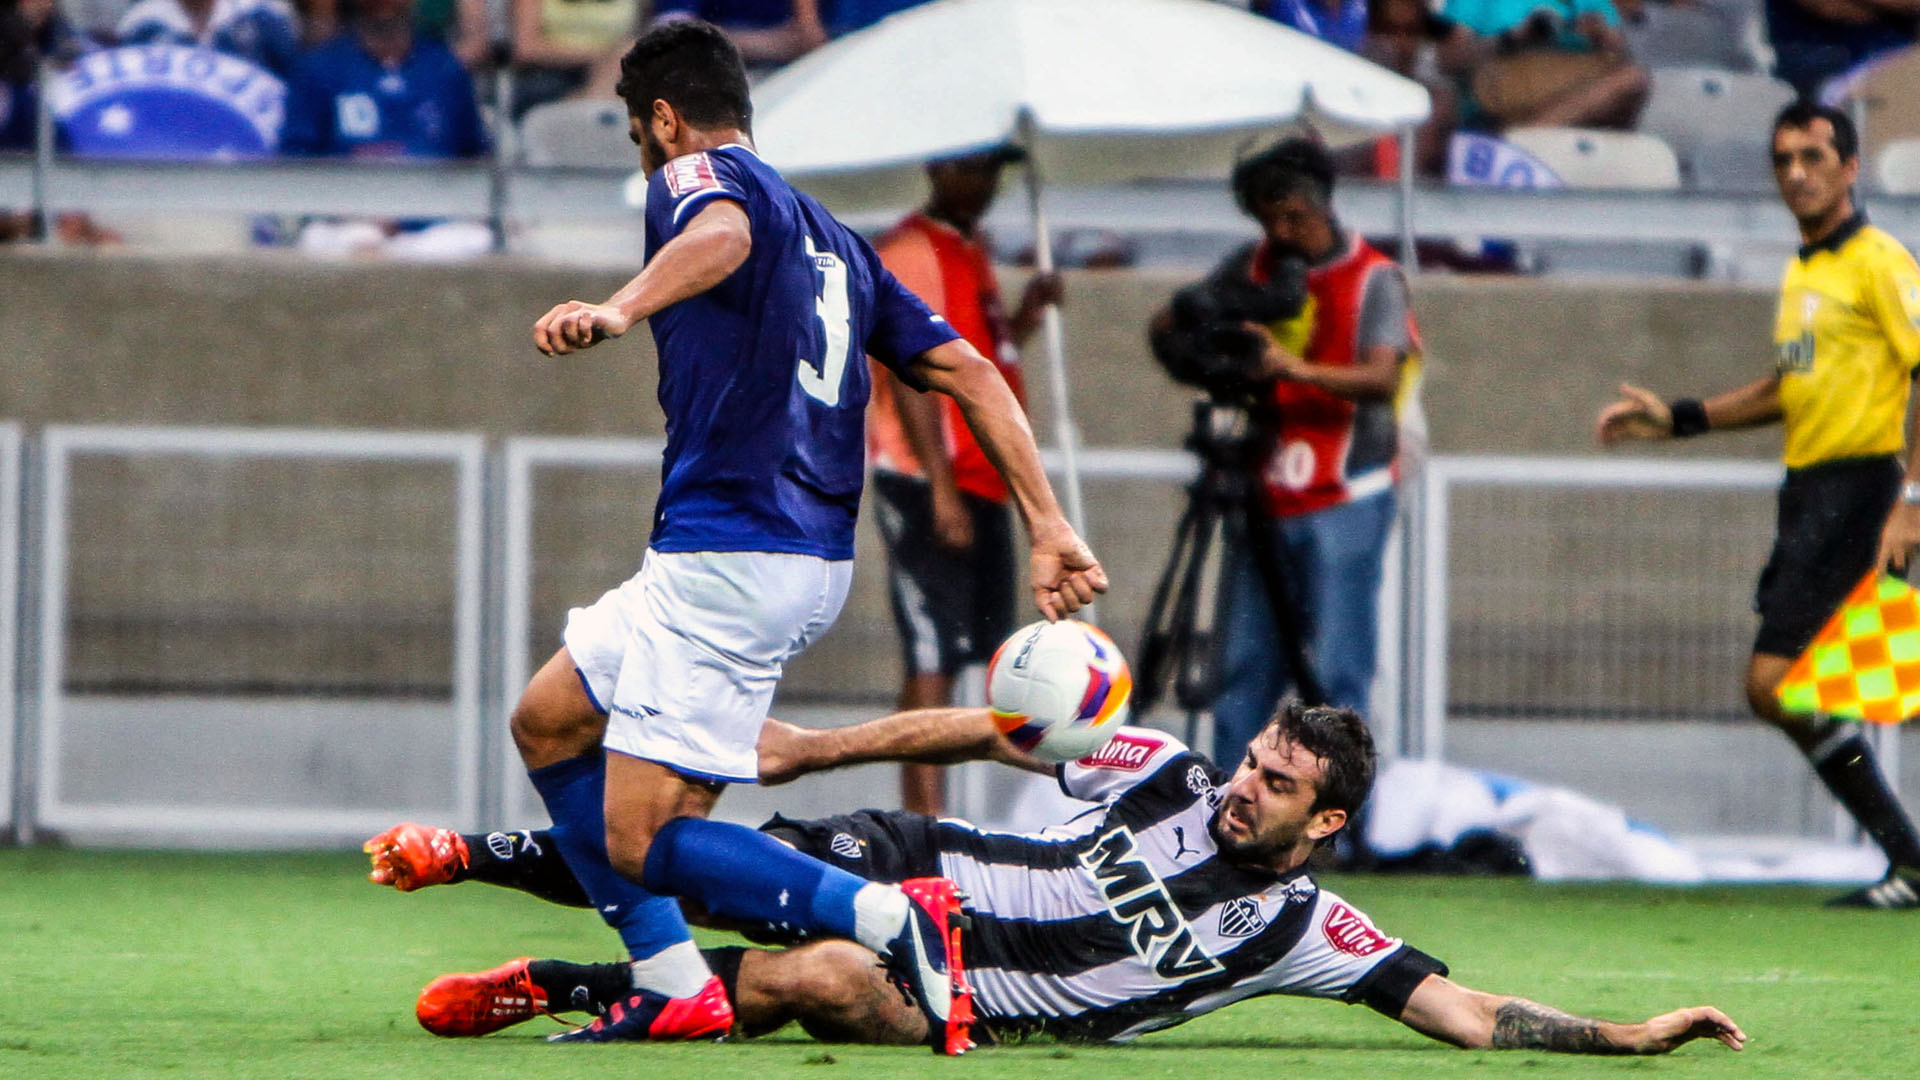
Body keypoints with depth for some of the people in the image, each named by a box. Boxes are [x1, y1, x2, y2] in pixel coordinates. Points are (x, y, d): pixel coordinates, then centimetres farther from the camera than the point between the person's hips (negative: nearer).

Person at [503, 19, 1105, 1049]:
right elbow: (968, 371, 18)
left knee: (643, 841, -9)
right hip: (813, 560, 9)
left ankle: (889, 919, -22)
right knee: (548, 721, 20)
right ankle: (673, 990, 14)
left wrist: (618, 309, -48)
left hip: (728, 557, -9)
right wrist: (1049, 528, 14)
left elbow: (723, 233, -29)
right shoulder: (833, 237, 23)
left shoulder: (697, 175, -2)